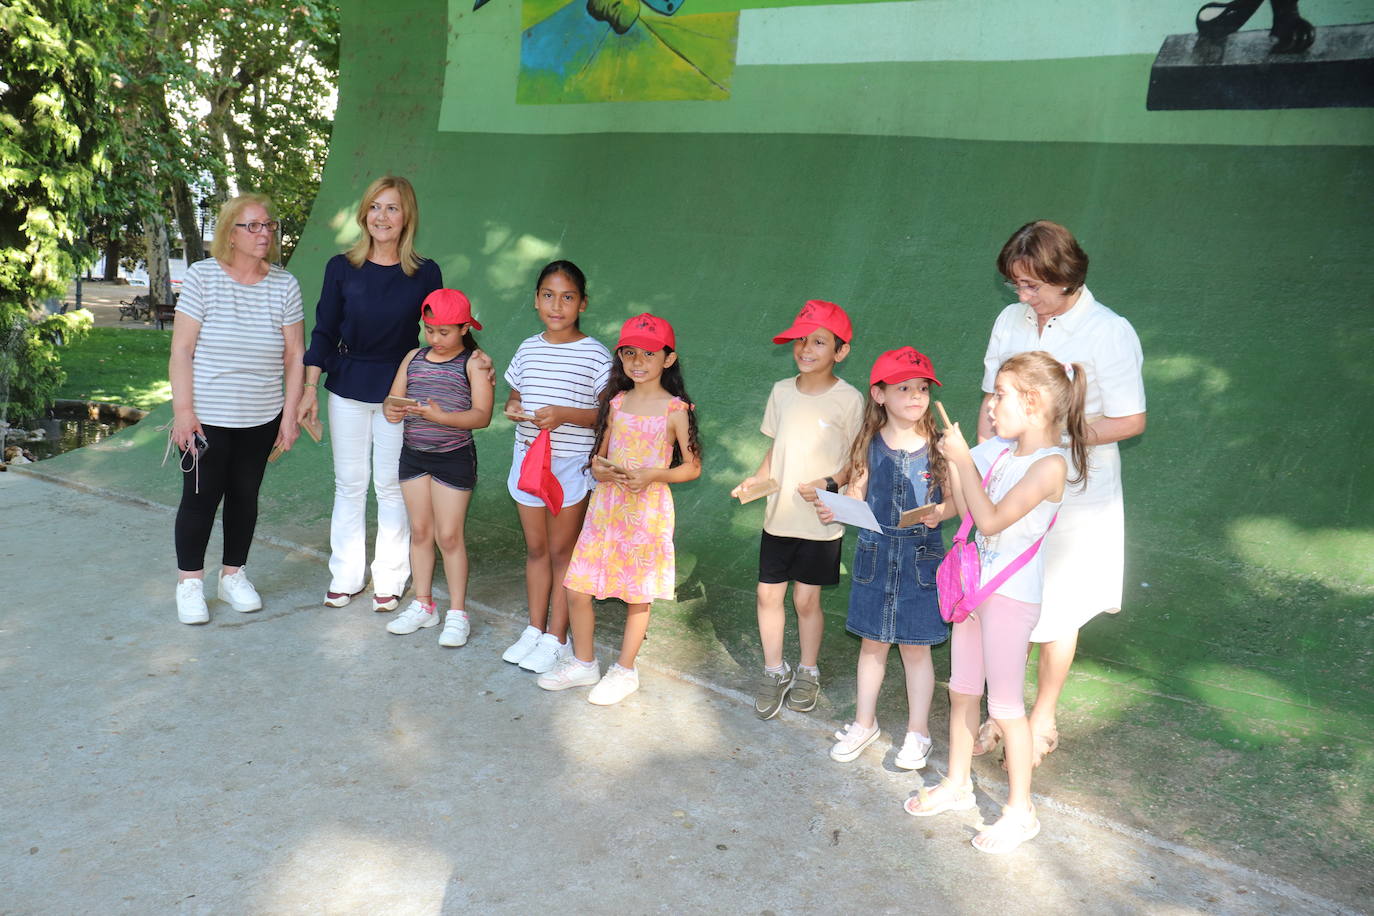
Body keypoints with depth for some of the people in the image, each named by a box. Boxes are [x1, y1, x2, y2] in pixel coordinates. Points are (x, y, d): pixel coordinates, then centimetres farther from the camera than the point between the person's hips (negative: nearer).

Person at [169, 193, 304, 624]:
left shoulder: (284, 285, 0)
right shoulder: (202, 276, -7)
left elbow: (294, 355, 2)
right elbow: (181, 350, -8)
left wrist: (289, 415, -1)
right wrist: (183, 411, -12)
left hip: (261, 419, 3)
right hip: (207, 417, -2)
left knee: (245, 496, 12)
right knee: (201, 497, 4)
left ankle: (233, 575, 28)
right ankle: (189, 582, 20)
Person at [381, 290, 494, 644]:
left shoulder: (473, 364, -8)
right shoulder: (414, 358, 8)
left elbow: (482, 415, -16)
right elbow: (393, 398, 8)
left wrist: (442, 417, -30)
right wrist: (392, 411, -15)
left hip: (454, 457, -5)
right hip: (413, 454, 5)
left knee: (449, 536, 0)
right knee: (420, 531, 13)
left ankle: (457, 614, 12)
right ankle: (423, 605, 27)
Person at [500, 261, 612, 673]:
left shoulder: (595, 354, -9)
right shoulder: (528, 349, 6)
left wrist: (565, 414, -23)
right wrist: (512, 407, -6)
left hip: (572, 464, -5)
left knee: (562, 551, 5)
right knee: (535, 548, 14)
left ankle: (557, 639, 17)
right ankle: (535, 629, 28)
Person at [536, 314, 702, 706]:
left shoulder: (675, 410, -6)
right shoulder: (616, 403, 7)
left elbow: (692, 467, -4)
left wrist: (654, 475, -18)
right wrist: (599, 469, -7)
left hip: (648, 509, -4)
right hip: (606, 506, 5)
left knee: (638, 595, 7)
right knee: (576, 590, 6)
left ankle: (625, 670, 26)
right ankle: (583, 663, 26)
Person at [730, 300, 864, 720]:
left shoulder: (849, 399, -11)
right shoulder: (782, 391, 4)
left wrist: (830, 484, -21)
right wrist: (758, 478, -3)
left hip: (821, 520, -4)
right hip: (779, 515, 4)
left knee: (806, 598, 7)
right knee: (768, 593, 8)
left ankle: (808, 671, 30)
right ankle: (775, 671, 28)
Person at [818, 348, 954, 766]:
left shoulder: (937, 446, -7)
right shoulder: (869, 445, -2)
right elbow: (856, 495, 2)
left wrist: (939, 512, -22)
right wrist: (833, 510, -17)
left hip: (920, 556, -2)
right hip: (875, 554, 2)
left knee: (915, 648, 8)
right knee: (872, 642, 15)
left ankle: (918, 732, 27)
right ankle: (864, 723, 34)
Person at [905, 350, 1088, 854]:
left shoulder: (1050, 464, -19)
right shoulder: (1000, 451, 4)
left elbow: (991, 519, -25)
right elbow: (968, 511, 11)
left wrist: (963, 459, -20)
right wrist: (953, 463, -1)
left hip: (1010, 595, -8)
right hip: (974, 585, 8)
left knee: (1005, 707, 3)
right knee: (962, 692, 19)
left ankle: (1020, 811, 21)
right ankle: (956, 784, 37)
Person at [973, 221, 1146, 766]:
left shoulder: (1109, 332, -13)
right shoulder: (1010, 321, 3)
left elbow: (1131, 421, -12)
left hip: (1073, 495, -4)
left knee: (1055, 613, 10)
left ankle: (1043, 722, 29)